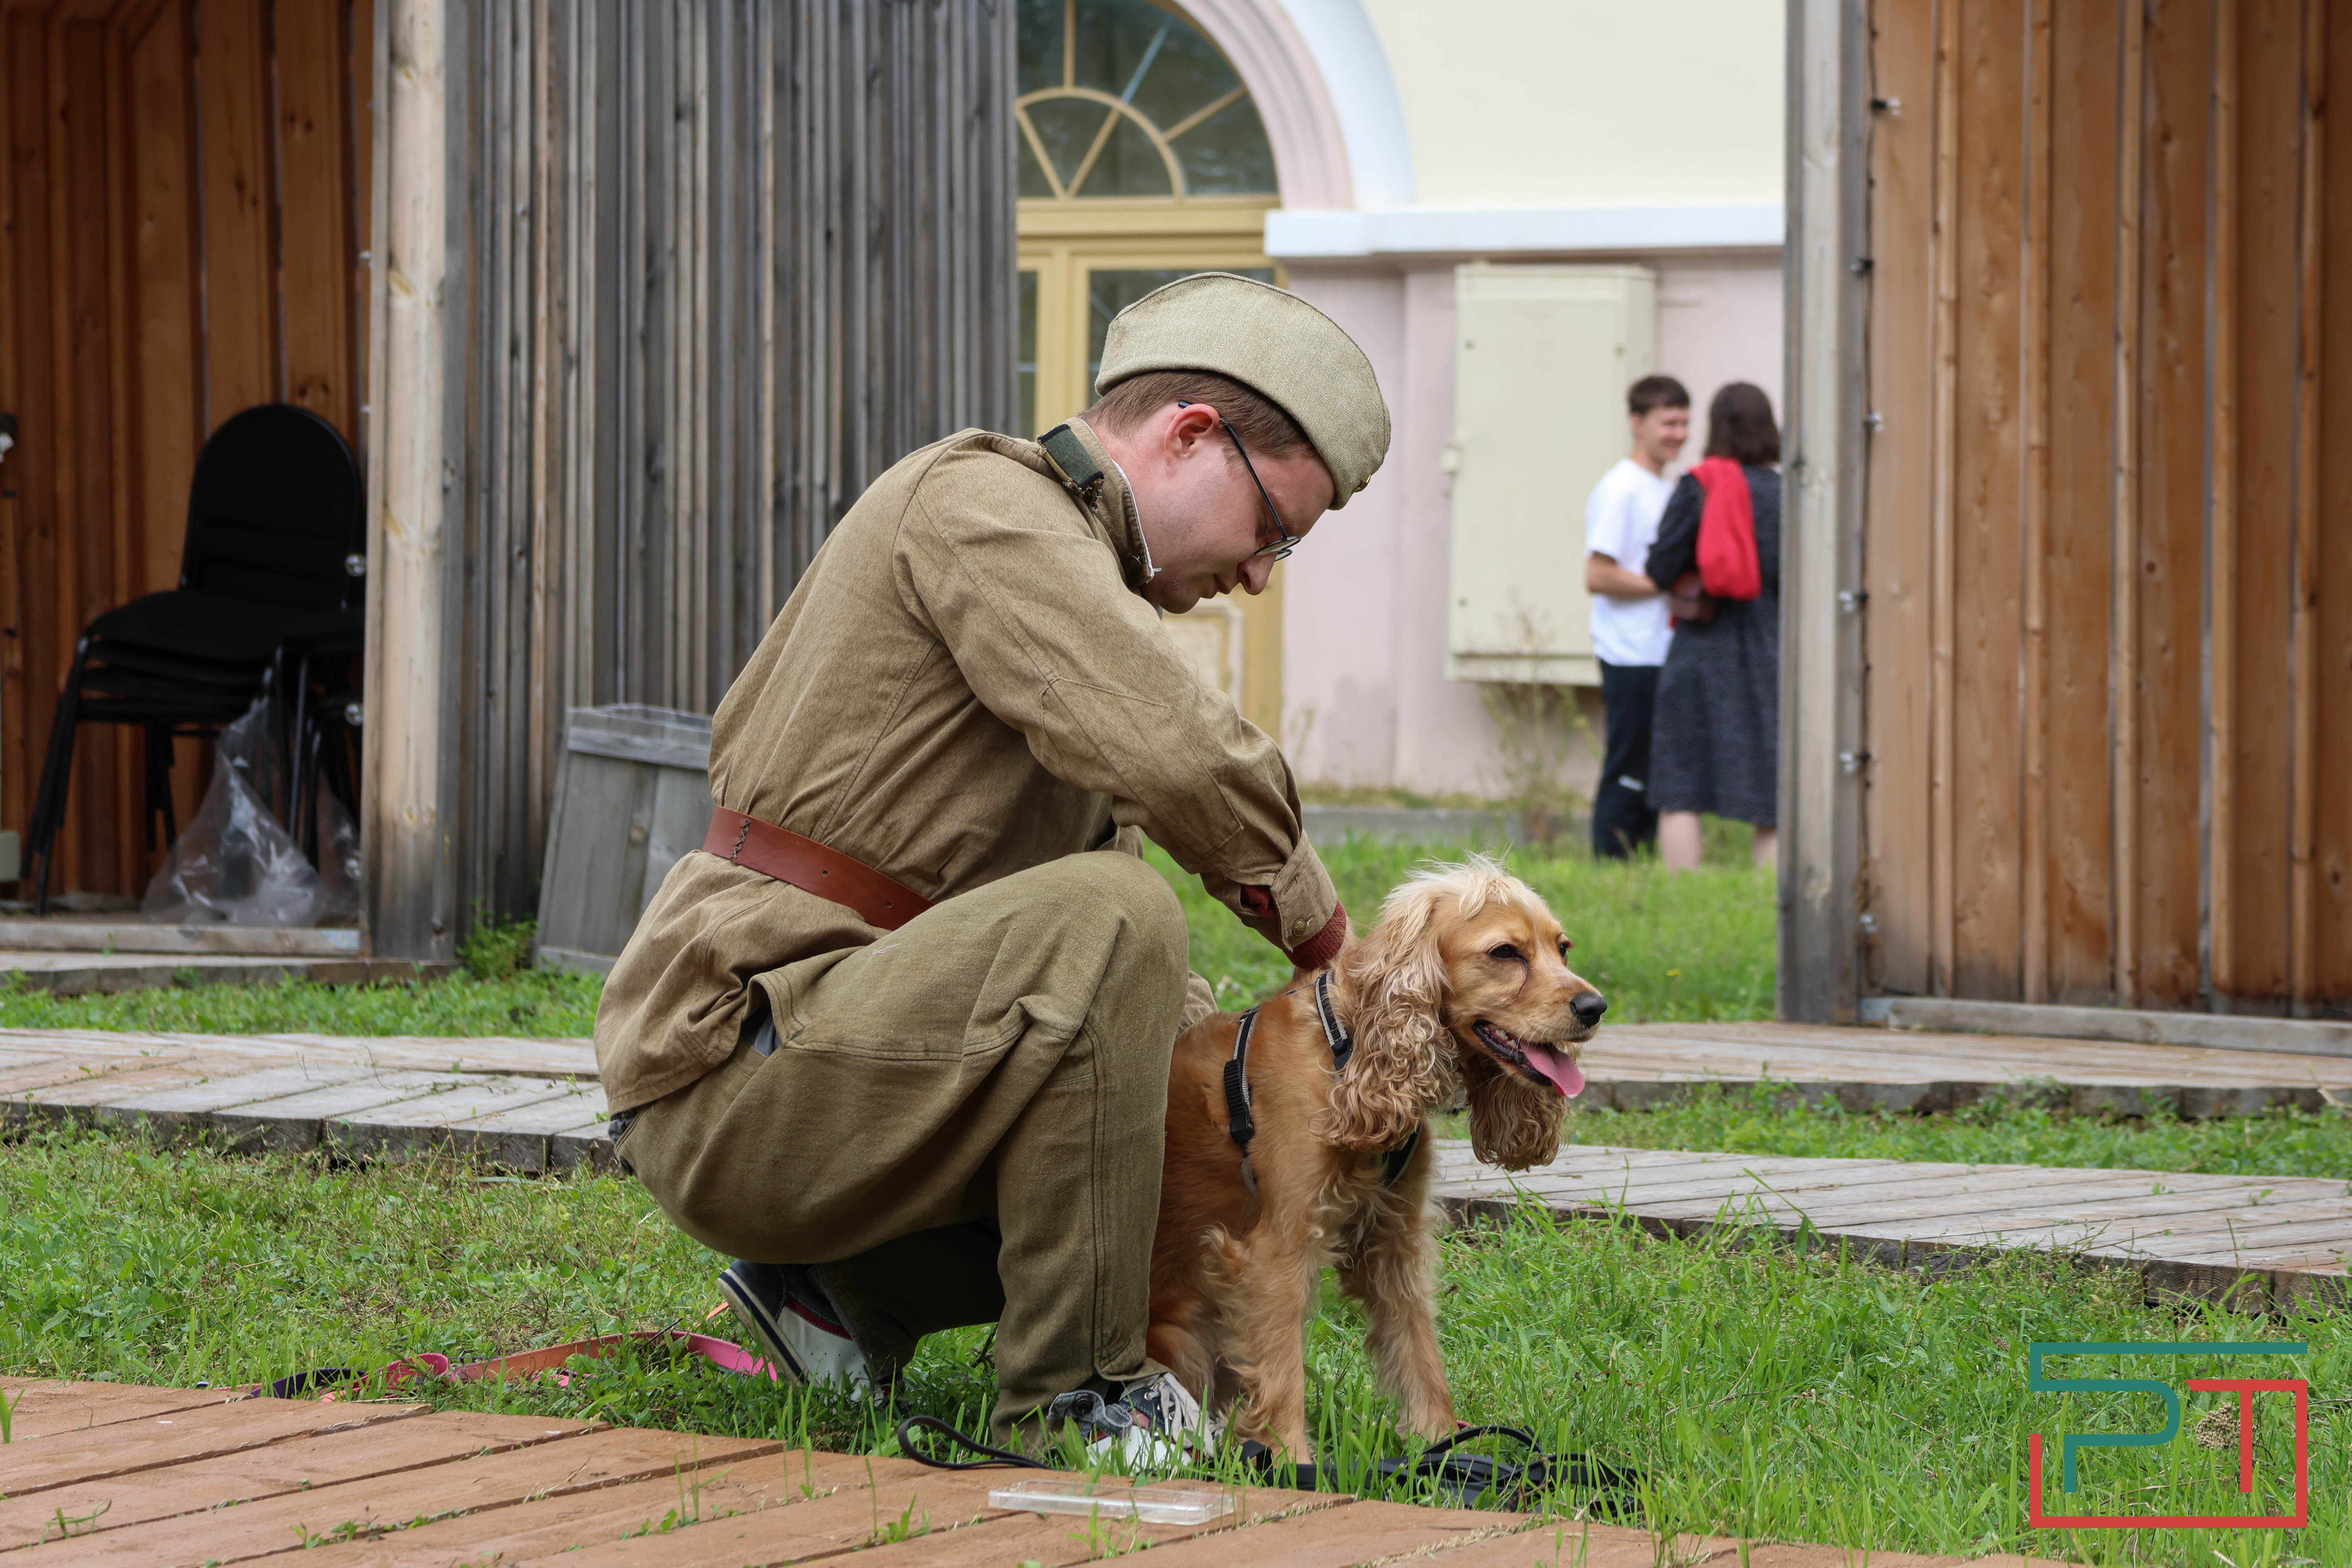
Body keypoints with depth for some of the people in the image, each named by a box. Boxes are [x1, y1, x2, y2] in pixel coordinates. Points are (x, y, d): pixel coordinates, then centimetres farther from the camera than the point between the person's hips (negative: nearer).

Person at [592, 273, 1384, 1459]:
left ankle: (844, 1287, 14)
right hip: (738, 1070, -11)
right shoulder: (982, 501, -12)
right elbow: (1181, 757, -27)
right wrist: (1319, 930, -12)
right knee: (1104, 917, -31)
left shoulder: (1077, 576, 21)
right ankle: (1073, 1395, -21)